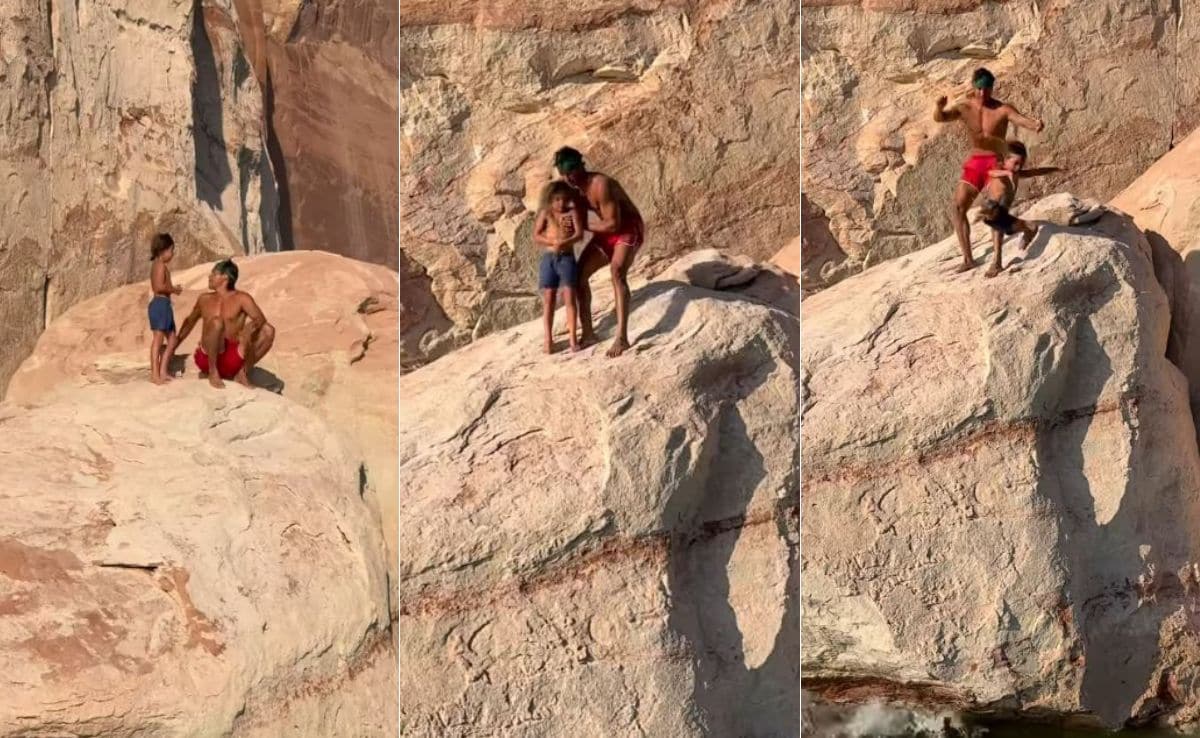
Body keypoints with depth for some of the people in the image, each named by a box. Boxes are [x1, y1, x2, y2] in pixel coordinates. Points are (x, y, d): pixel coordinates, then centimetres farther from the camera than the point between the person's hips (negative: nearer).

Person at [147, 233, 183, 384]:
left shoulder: (157, 265, 19)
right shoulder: (161, 265, -13)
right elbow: (159, 286, -24)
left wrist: (172, 289, 15)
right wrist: (174, 289, -12)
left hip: (164, 305, 11)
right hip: (160, 304, -11)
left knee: (172, 339, 14)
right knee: (158, 338, -10)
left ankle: (163, 371, 16)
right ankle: (155, 373, -11)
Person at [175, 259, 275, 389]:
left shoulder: (241, 298, 3)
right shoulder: (205, 299, 14)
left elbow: (260, 319, -13)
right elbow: (189, 322, 29)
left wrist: (251, 327, -35)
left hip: (232, 360, 0)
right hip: (207, 358, 0)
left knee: (268, 330, -18)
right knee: (216, 322, -29)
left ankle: (243, 373, -8)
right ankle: (212, 372, -19)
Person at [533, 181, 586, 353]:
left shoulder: (573, 213, 1)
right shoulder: (545, 213, 3)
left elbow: (579, 234, -8)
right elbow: (536, 235, -2)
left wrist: (564, 242, -26)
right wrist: (553, 242, -18)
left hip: (567, 258, -1)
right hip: (549, 258, 1)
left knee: (569, 298, -4)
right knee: (548, 299, 2)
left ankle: (573, 338, -2)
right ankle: (548, 339, 6)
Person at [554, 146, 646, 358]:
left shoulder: (600, 185, -28)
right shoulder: (576, 187, -1)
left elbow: (613, 223, -28)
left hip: (628, 229, -9)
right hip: (607, 232, 9)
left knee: (617, 271, -32)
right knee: (579, 273, 4)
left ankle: (622, 337, -41)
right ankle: (587, 332, 16)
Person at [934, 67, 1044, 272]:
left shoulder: (1003, 109, -11)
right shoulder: (965, 108, -1)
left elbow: (1022, 120, -28)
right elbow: (940, 118, -15)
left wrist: (1036, 125, -52)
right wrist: (939, 106, -40)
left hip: (996, 163, -4)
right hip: (974, 163, 4)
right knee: (957, 209, -3)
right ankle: (968, 259, 2)